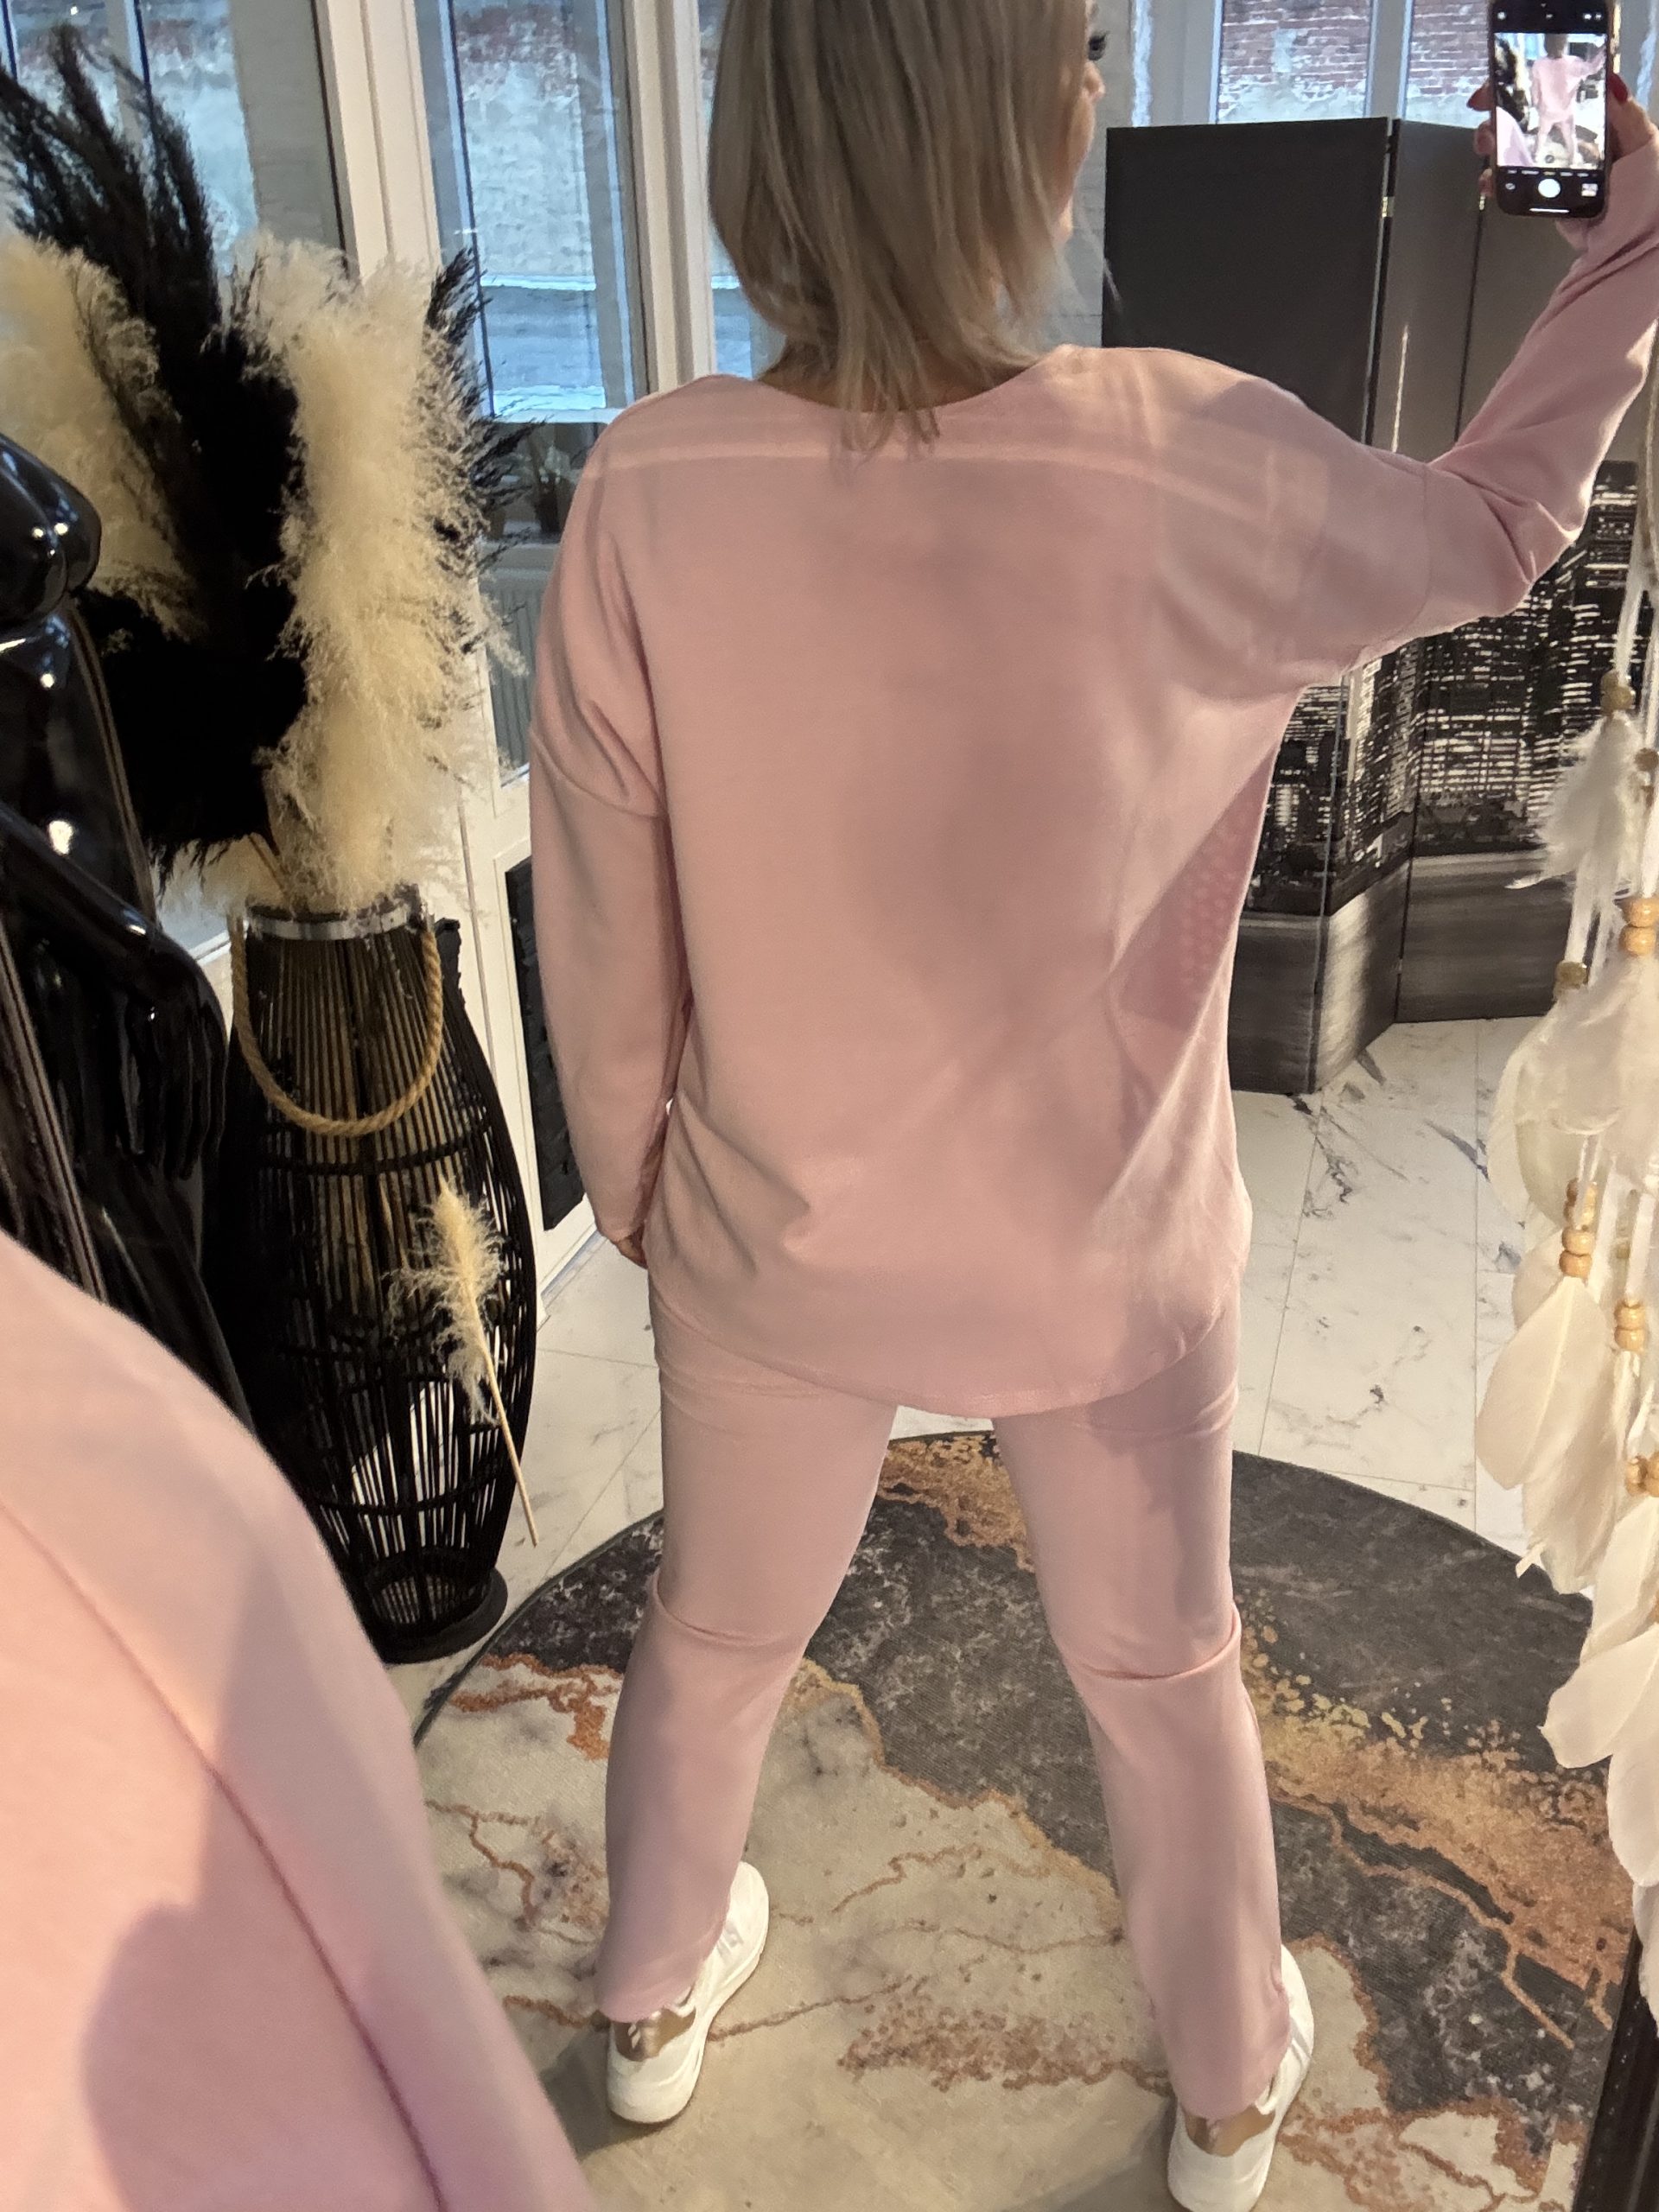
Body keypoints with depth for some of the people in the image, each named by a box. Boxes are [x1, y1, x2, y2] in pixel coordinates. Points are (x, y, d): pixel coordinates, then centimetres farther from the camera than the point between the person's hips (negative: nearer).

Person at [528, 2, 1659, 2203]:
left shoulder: (651, 493, -19)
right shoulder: (1199, 470, -23)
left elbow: (603, 937, -9)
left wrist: (632, 1187, 10)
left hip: (771, 1249, 2)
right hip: (1107, 1262, -1)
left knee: (714, 1633, 28)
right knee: (1165, 1671, 26)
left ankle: (653, 2004, 57)